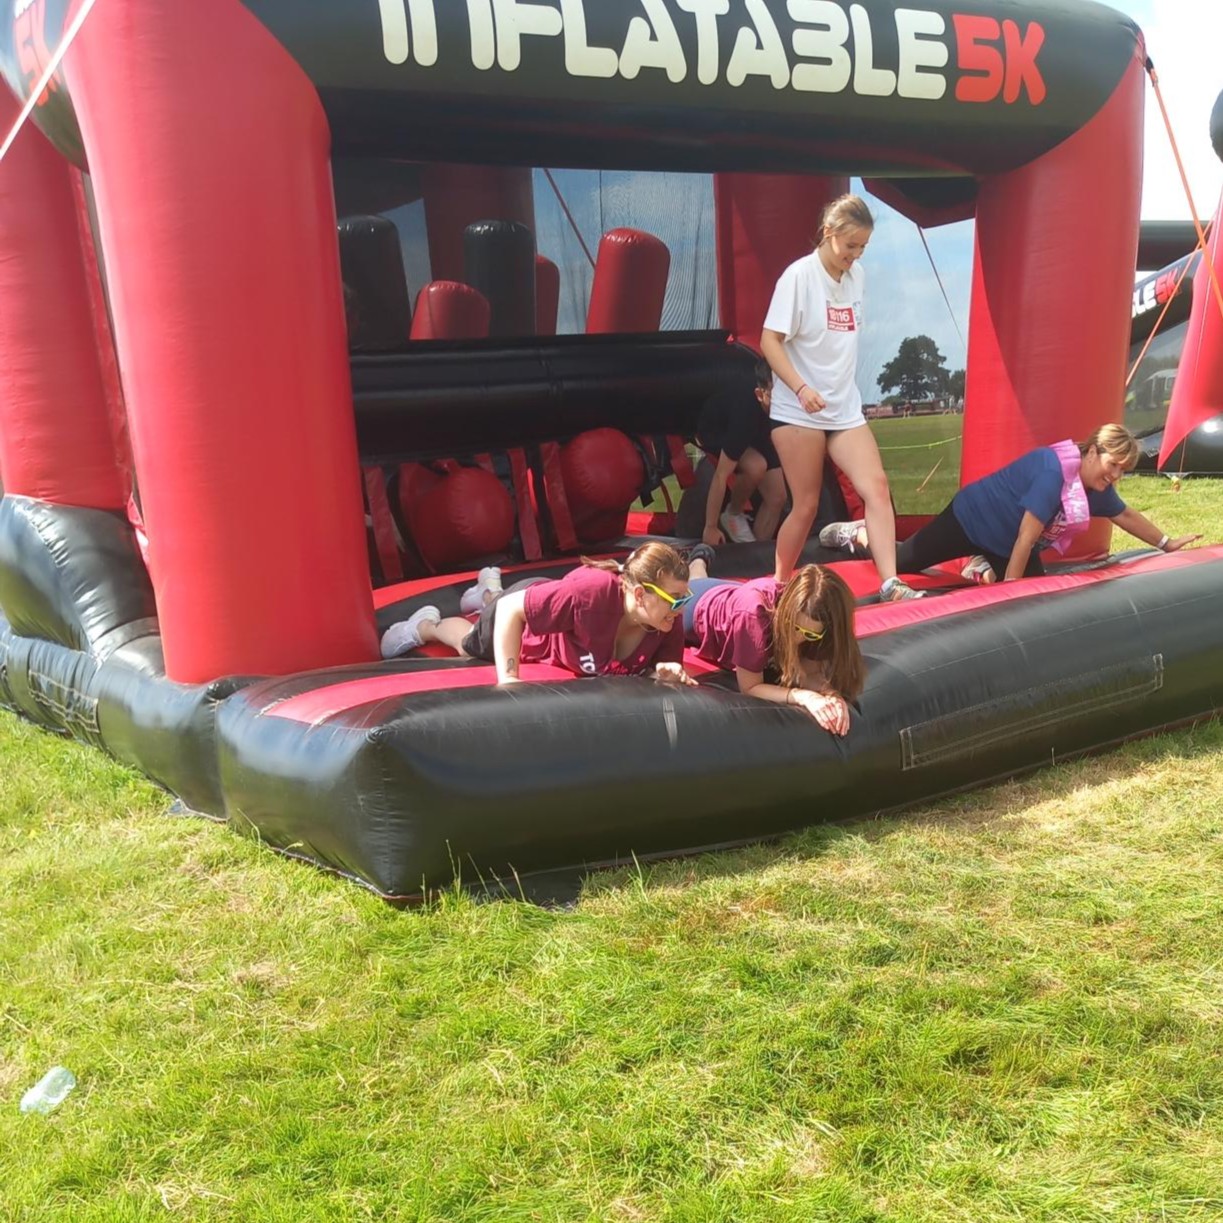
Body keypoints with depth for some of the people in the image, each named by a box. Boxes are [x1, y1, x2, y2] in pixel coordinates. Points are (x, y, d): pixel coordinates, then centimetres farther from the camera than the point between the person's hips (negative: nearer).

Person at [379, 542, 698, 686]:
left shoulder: (669, 621, -37)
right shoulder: (592, 591, -51)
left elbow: (656, 666, -20)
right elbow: (511, 608, -40)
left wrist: (665, 673, -44)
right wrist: (508, 676, -47)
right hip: (522, 612, -5)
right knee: (468, 645, 30)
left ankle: (490, 590, 75)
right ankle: (426, 626, 62)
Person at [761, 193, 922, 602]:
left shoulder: (857, 276, 7)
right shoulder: (799, 275, -11)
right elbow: (770, 341, -14)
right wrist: (801, 388, -26)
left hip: (845, 408, 6)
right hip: (798, 411, -5)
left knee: (877, 486, -9)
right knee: (806, 505, 0)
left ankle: (890, 583, -11)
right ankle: (778, 586, 18)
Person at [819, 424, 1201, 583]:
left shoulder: (1096, 489, -6)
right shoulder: (1054, 471, -33)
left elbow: (1127, 516, 14)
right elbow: (1026, 538, -31)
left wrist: (1167, 544, 20)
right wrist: (1008, 588, -28)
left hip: (1007, 544, 8)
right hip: (971, 516, -8)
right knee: (902, 561, -1)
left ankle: (982, 565, 16)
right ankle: (858, 534, 26)